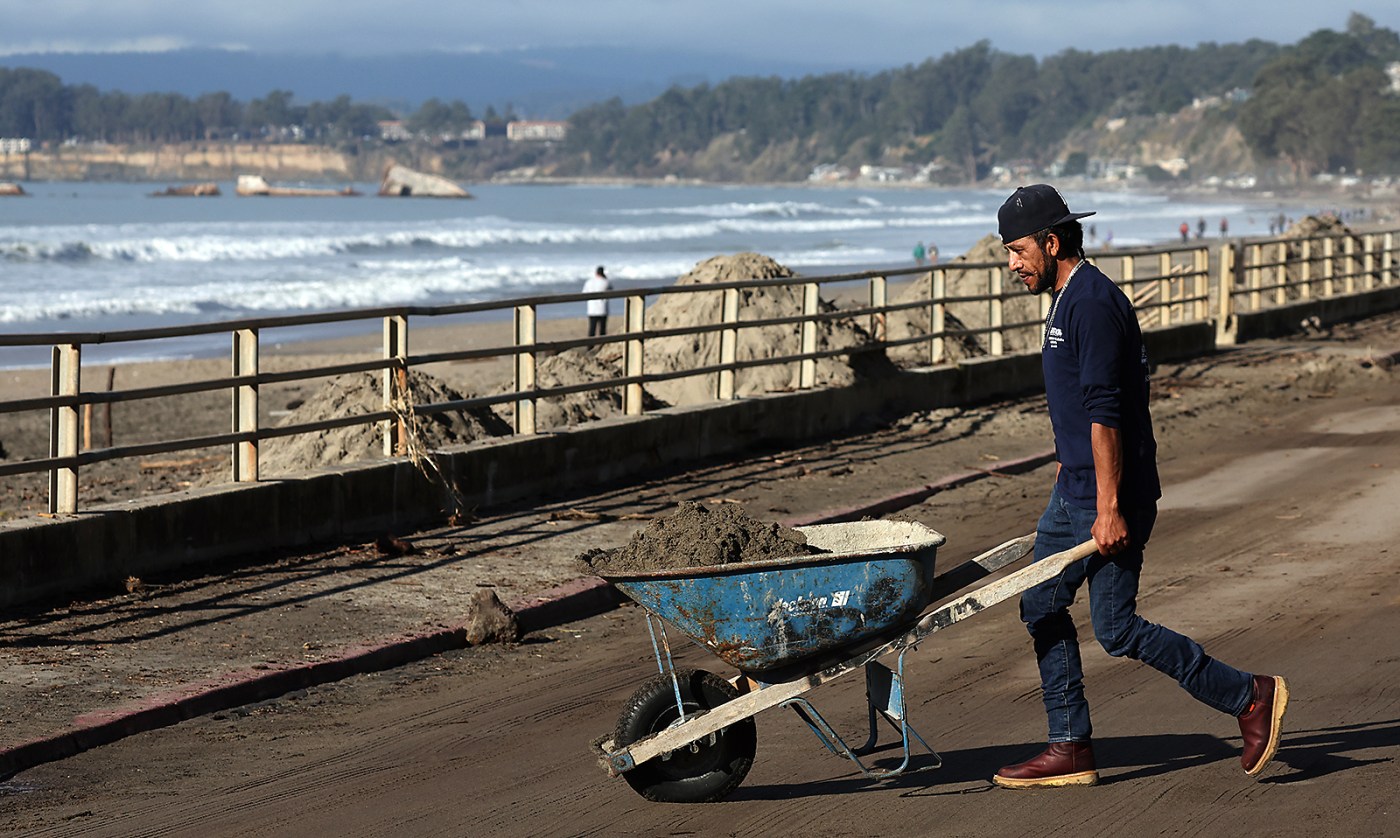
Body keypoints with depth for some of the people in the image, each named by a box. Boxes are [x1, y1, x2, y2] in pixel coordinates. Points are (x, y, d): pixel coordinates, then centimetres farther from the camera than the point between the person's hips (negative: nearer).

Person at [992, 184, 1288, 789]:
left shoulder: (1093, 303, -18)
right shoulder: (1069, 298, 15)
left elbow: (1105, 412, -23)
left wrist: (1110, 508, -26)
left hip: (1108, 495, -10)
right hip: (1075, 489, 10)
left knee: (1116, 628, -6)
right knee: (1041, 605, 9)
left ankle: (1250, 697, 4)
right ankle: (1070, 748, 14)